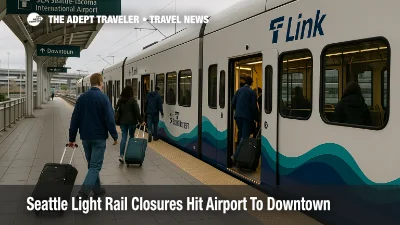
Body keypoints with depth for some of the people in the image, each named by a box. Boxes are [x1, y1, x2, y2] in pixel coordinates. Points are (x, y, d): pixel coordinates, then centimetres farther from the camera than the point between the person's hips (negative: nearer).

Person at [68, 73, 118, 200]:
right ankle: (83, 193, -18)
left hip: (85, 137, 6)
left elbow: (75, 119, 6)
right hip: (99, 137, -5)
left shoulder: (82, 98, 5)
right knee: (95, 166, -5)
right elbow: (109, 119, -14)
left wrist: (72, 138, 11)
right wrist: (115, 136, -3)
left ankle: (97, 190, 27)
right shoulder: (103, 98, -11)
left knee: (91, 164, 18)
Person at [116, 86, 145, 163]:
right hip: (132, 121, -3)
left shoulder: (120, 100, 4)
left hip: (123, 121, 3)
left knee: (124, 137, 2)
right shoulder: (132, 100, -10)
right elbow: (137, 112, -11)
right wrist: (141, 121, -6)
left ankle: (121, 155, -11)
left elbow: (116, 110, 8)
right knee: (131, 136, 13)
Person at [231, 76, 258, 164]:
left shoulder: (239, 90, 9)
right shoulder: (252, 92, -6)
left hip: (238, 116, 6)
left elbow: (233, 103, 8)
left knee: (241, 136, 17)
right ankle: (235, 156, -20)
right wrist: (256, 118, 2)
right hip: (247, 117, -6)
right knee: (245, 137, -7)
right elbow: (254, 107, -7)